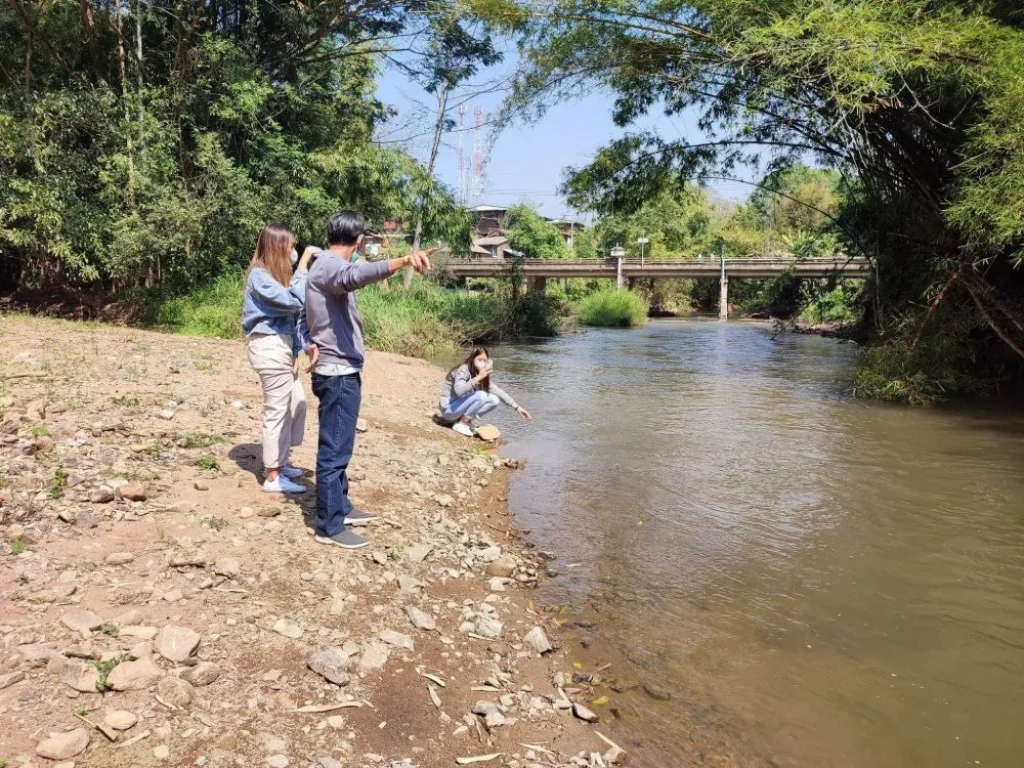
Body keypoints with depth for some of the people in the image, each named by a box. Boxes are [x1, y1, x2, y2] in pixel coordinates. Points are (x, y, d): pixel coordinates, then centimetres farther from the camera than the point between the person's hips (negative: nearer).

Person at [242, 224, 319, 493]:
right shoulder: (260, 276, -14)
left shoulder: (275, 274, 16)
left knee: (296, 404, 15)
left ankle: (279, 463, 28)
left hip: (281, 346, 10)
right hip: (269, 348, -10)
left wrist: (294, 351, 5)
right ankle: (273, 477, 6)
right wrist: (303, 264, -21)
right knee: (277, 411, -3)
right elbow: (294, 301, -25)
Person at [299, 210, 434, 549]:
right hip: (339, 373, -10)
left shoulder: (324, 265, 16)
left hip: (336, 371, 10)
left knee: (337, 447, 21)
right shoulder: (330, 266, -16)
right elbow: (356, 276, -42)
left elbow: (305, 320, 19)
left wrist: (310, 346, -1)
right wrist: (403, 260, -56)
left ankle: (340, 507, 35)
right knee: (335, 450, -2)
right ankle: (329, 527, 7)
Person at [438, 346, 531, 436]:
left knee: (494, 400, -8)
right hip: (449, 408, -7)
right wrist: (478, 378, -46)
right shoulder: (463, 370, -22)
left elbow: (497, 390, 1)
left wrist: (517, 407, -5)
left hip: (461, 407, 7)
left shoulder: (482, 374, 1)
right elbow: (458, 391, -39)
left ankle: (466, 419, 0)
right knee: (481, 395, -28)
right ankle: (460, 423, -14)